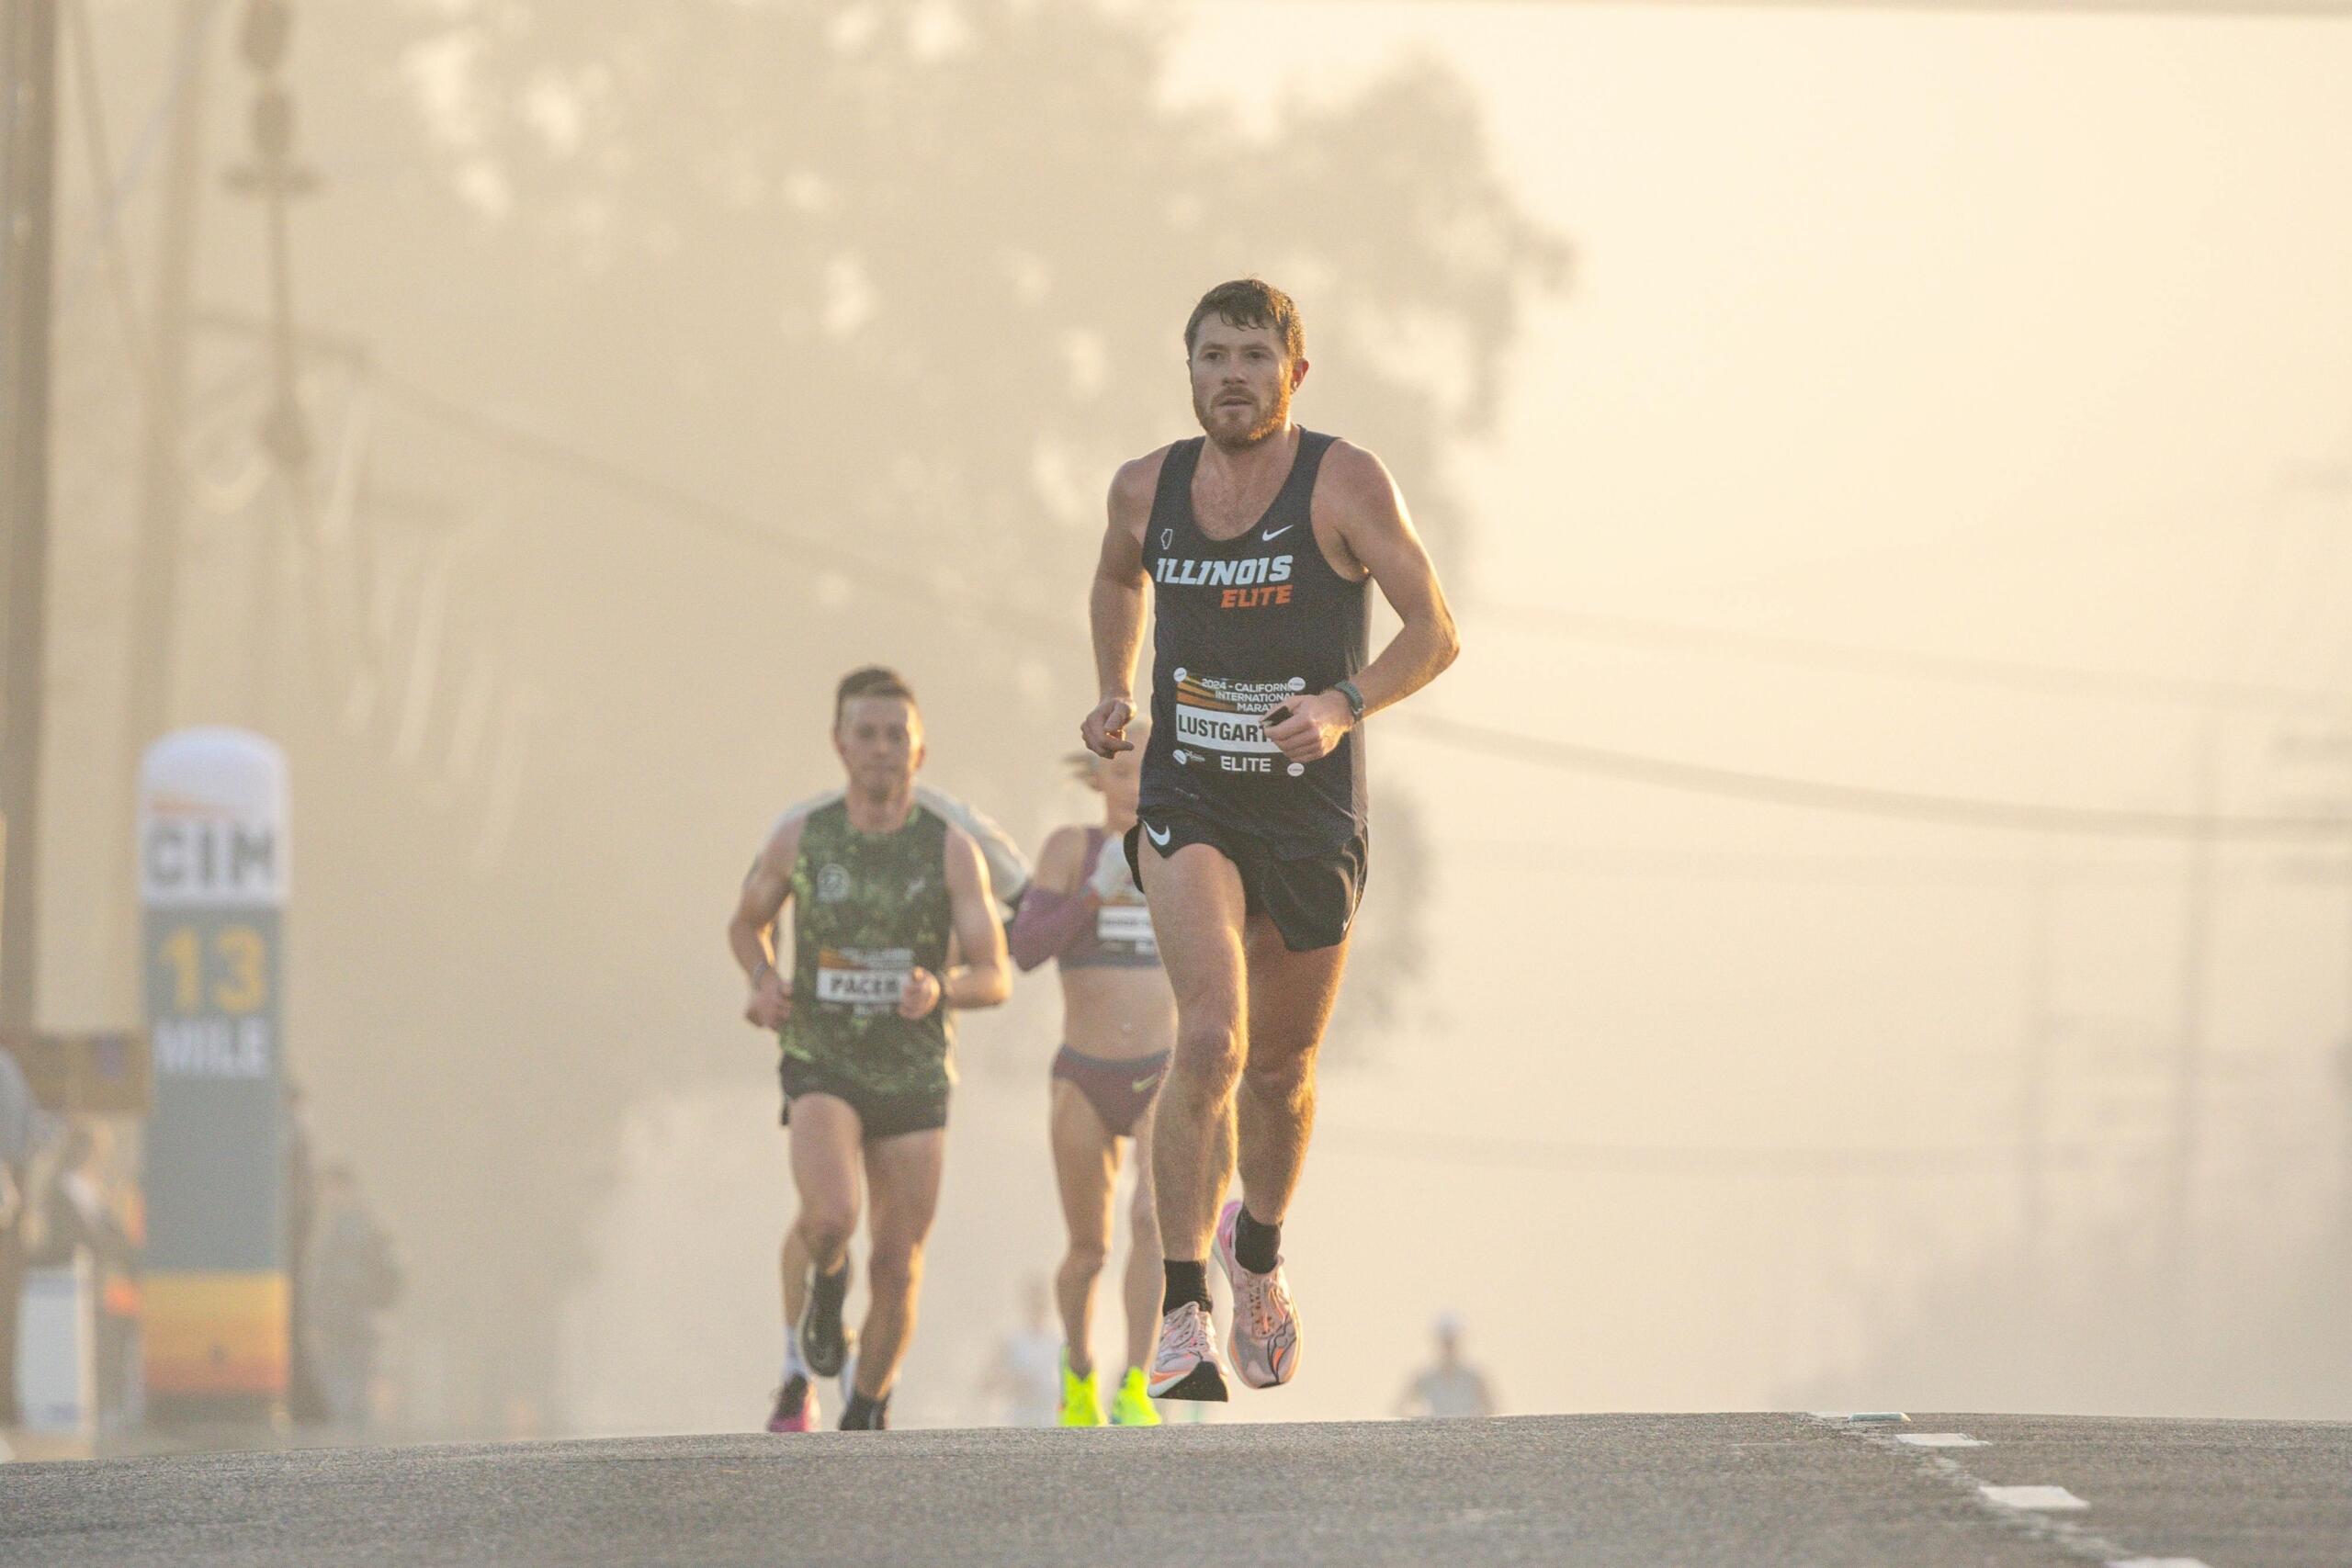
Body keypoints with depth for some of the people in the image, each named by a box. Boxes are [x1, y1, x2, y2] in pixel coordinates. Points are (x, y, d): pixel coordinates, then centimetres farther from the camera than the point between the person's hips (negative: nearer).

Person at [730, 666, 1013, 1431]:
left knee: (897, 1267, 3)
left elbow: (995, 978, -5)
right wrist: (763, 980, -4)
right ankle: (825, 1287, 9)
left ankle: (865, 1415, 25)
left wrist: (941, 988, -27)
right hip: (823, 1066, -1)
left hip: (915, 1078, 1)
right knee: (831, 1218, -27)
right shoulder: (800, 840, -1)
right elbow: (746, 922, 18)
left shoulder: (952, 850, -4)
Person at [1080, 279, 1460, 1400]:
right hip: (1188, 803, 0)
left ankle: (1258, 1250, 46)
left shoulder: (1345, 485, -8)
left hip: (1310, 812, 0)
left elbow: (1434, 634, -9)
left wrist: (1345, 705, -25)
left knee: (1281, 1067, 15)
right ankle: (1181, 1318, -20)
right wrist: (1113, 692, 10)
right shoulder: (1148, 489, 2)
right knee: (1211, 1036, -22)